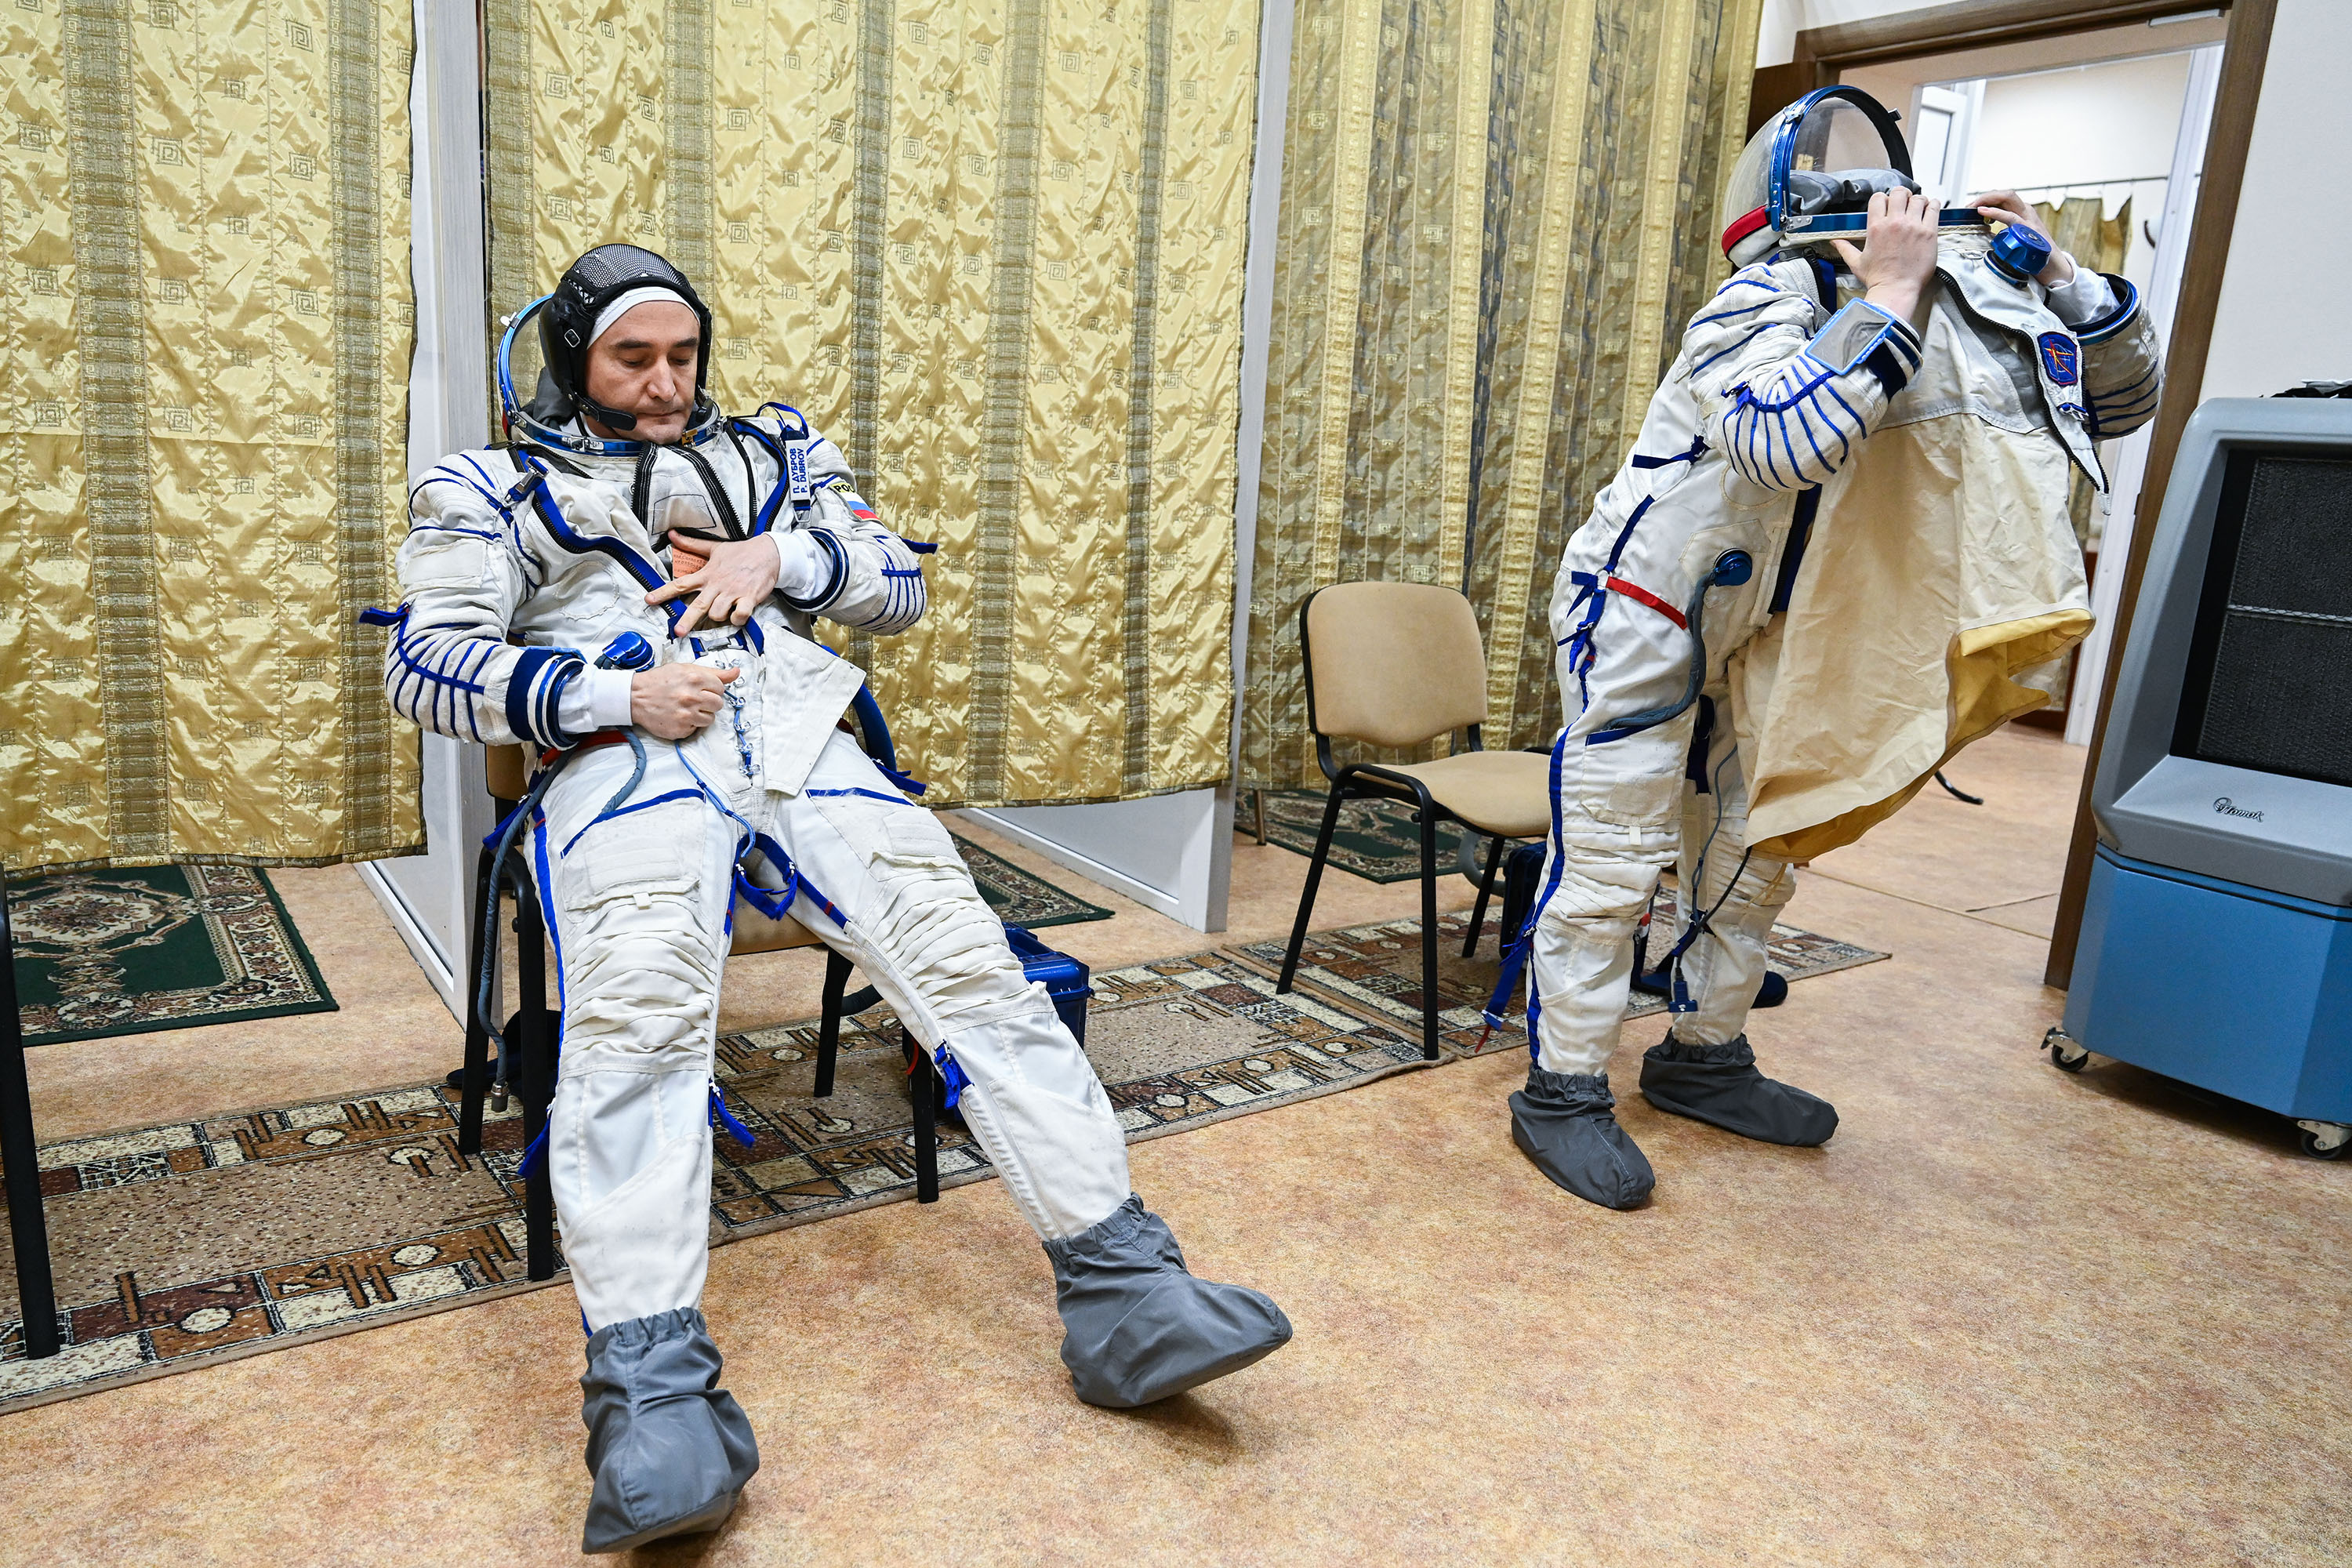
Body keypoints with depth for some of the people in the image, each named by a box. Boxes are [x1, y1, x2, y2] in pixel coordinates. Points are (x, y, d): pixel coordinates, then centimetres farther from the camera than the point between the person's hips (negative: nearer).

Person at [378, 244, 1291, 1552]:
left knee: (967, 956, -19)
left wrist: (779, 556, 3)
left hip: (795, 740, 3)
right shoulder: (499, 488, 20)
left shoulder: (769, 453, 28)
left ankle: (1124, 1293, -21)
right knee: (636, 1012, -33)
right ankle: (657, 1402, -40)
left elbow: (902, 583, 23)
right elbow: (428, 662, 7)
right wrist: (616, 695, -8)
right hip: (625, 754, -2)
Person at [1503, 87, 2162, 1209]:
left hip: (1752, 633, 8)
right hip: (1640, 612, -8)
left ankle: (1702, 1060, 31)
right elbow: (1781, 445, -43)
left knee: (1756, 851, 14)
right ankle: (1562, 1096, 7)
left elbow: (2122, 401, 7)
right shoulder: (1771, 302, -22)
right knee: (1610, 858, -5)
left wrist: (2055, 274, -7)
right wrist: (1890, 298, -37)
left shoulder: (1958, 291, 1)